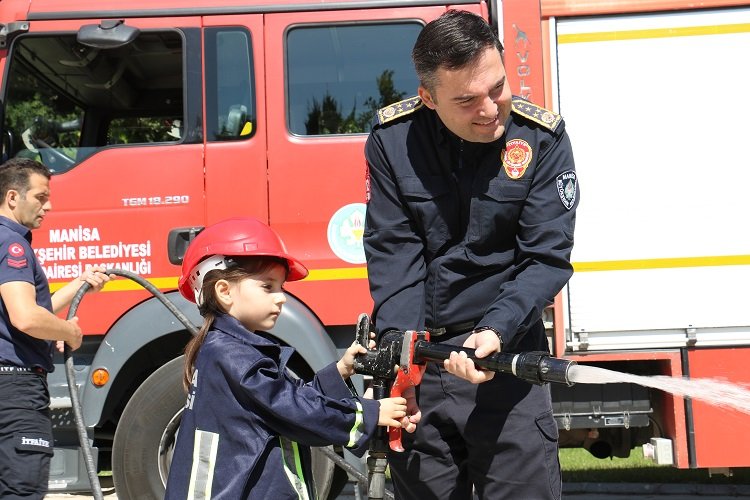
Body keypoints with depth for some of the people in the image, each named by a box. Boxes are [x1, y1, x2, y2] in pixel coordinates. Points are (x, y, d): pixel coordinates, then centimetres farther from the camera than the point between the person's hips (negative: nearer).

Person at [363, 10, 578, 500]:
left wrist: (495, 332, -26)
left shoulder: (542, 138, -8)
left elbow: (547, 258, -11)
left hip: (506, 348, -1)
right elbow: (392, 253, -6)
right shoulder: (392, 138, -4)